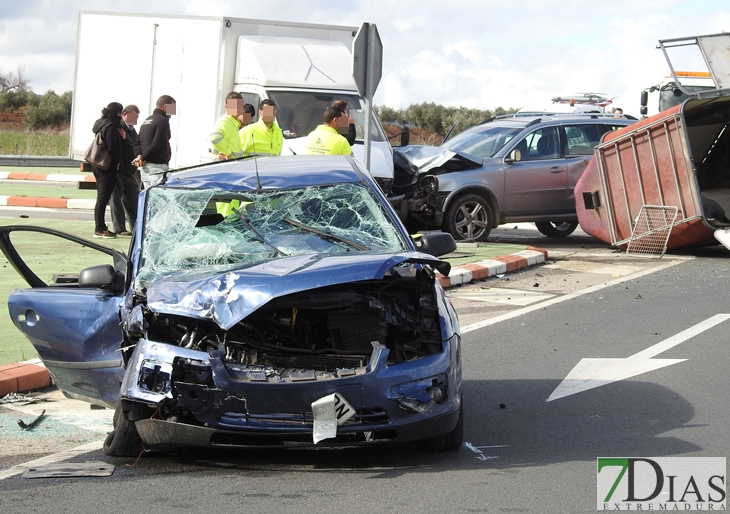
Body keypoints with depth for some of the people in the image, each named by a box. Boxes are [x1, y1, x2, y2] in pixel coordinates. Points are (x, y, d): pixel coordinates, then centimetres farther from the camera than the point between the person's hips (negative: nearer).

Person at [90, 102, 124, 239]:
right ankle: (99, 229, -5)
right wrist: (117, 161, -9)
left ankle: (100, 227, 18)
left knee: (102, 197, 14)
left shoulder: (100, 123, 12)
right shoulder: (111, 126, -16)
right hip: (108, 166, -10)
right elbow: (112, 147, -20)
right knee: (103, 198, -6)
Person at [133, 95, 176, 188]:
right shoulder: (163, 121, -11)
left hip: (144, 167, 9)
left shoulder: (146, 121, 20)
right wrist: (143, 158, -10)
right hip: (157, 165, -9)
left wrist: (139, 156, 1)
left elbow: (137, 142, 17)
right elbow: (156, 144, -18)